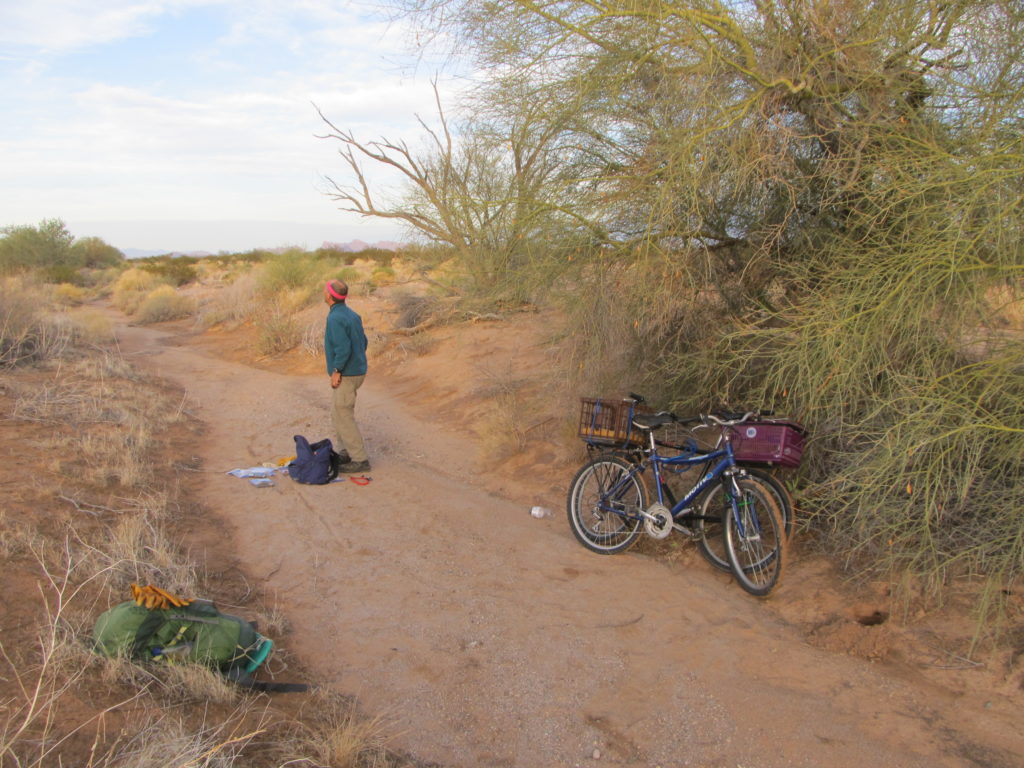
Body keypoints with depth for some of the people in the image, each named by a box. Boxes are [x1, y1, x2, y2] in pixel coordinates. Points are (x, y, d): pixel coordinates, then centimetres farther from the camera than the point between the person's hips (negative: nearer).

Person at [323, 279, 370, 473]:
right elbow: (363, 342, 15)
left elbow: (343, 349, -27)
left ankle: (360, 459, 0)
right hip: (356, 371, 10)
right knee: (338, 412, 19)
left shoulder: (335, 318, -19)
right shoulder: (352, 315, 9)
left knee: (342, 416, -3)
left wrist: (336, 371, -17)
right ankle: (345, 453, 26)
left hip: (346, 375, -9)